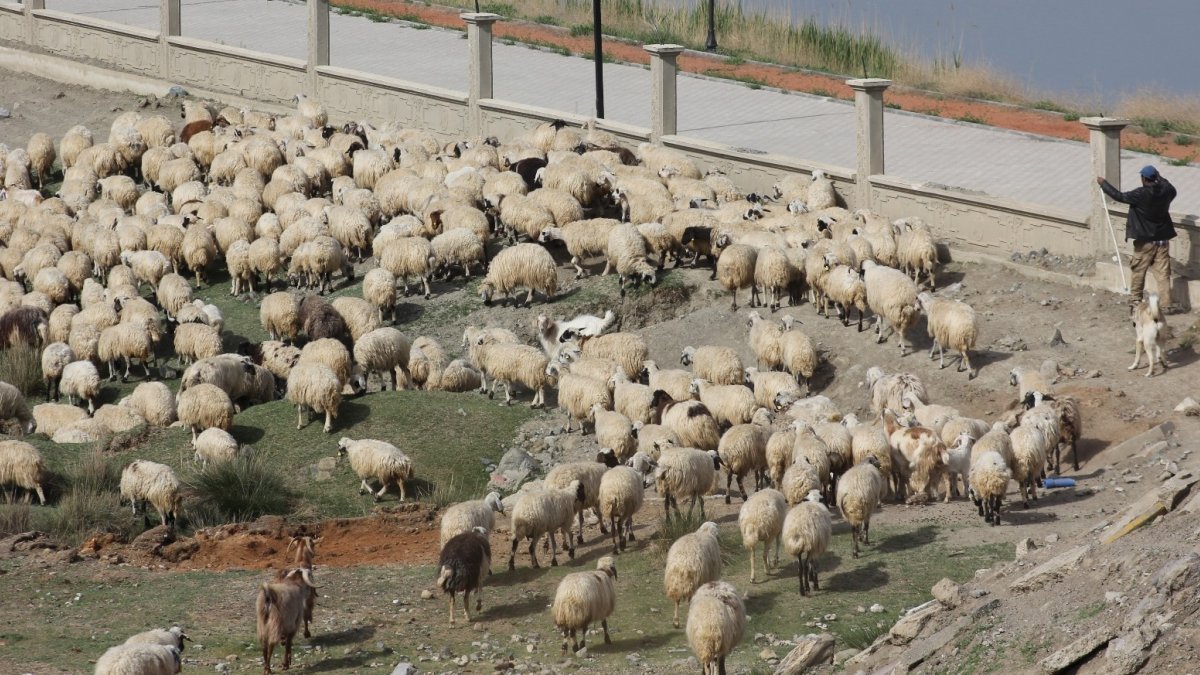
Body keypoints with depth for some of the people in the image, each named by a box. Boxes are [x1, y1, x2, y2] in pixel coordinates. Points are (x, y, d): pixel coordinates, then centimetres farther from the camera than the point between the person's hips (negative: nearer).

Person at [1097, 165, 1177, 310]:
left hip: (1145, 240, -4)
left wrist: (1103, 184, 5)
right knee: (1163, 274, 4)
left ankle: (1136, 299, 27)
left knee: (1139, 271, 15)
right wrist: (1160, 178, 33)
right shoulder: (1165, 191, -4)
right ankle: (1167, 305, -1)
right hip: (1162, 239, 4)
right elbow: (1172, 190, 21)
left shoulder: (1140, 194, -19)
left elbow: (1119, 196, -8)